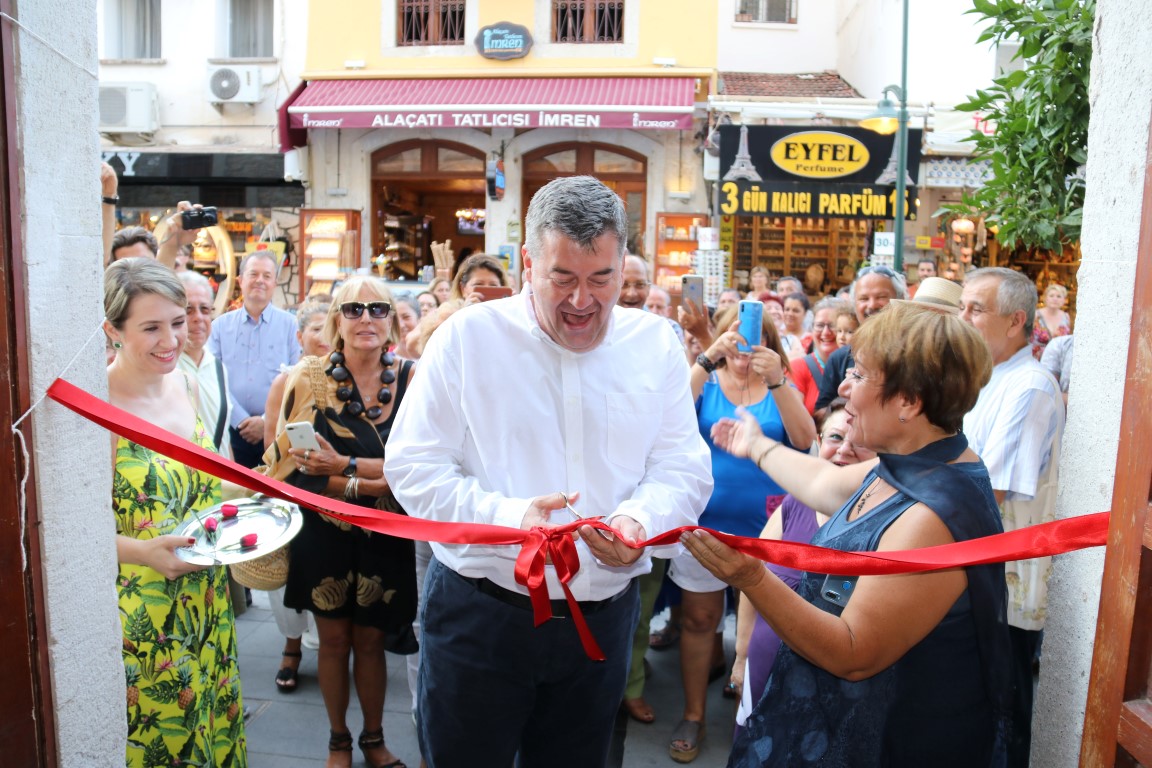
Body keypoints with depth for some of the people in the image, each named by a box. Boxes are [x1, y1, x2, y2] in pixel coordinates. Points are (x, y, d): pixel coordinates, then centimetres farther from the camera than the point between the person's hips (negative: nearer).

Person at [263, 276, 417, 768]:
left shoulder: (410, 379, -7)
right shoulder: (309, 378, -7)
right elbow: (293, 465, -10)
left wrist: (343, 465, -22)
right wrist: (368, 484, -19)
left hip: (385, 540, 0)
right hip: (324, 535, 0)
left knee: (370, 641, 12)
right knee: (333, 640, 13)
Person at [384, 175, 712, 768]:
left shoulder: (656, 345, 0)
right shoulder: (468, 337, -9)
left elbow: (683, 469, -1)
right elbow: (413, 466, -9)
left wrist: (640, 520, -23)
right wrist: (507, 517, -25)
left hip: (603, 619, 3)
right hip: (478, 615, -2)